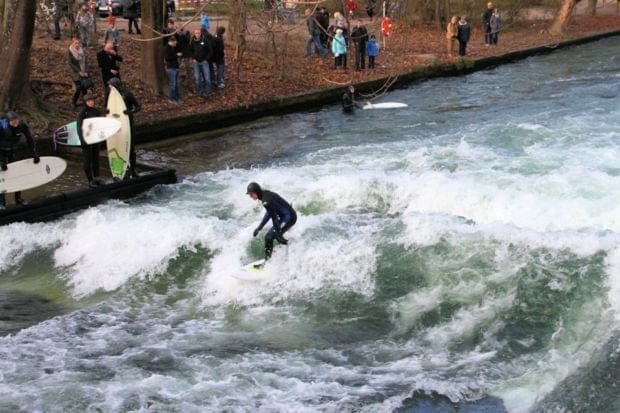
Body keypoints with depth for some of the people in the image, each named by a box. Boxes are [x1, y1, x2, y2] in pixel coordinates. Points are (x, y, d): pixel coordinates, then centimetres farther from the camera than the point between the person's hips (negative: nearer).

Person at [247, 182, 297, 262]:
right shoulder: (266, 195, 7)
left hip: (289, 218, -10)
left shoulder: (266, 201, -22)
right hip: (290, 216, 10)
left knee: (269, 237, -11)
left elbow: (274, 217, -21)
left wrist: (278, 233, -17)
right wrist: (259, 227, 18)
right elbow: (269, 213, 16)